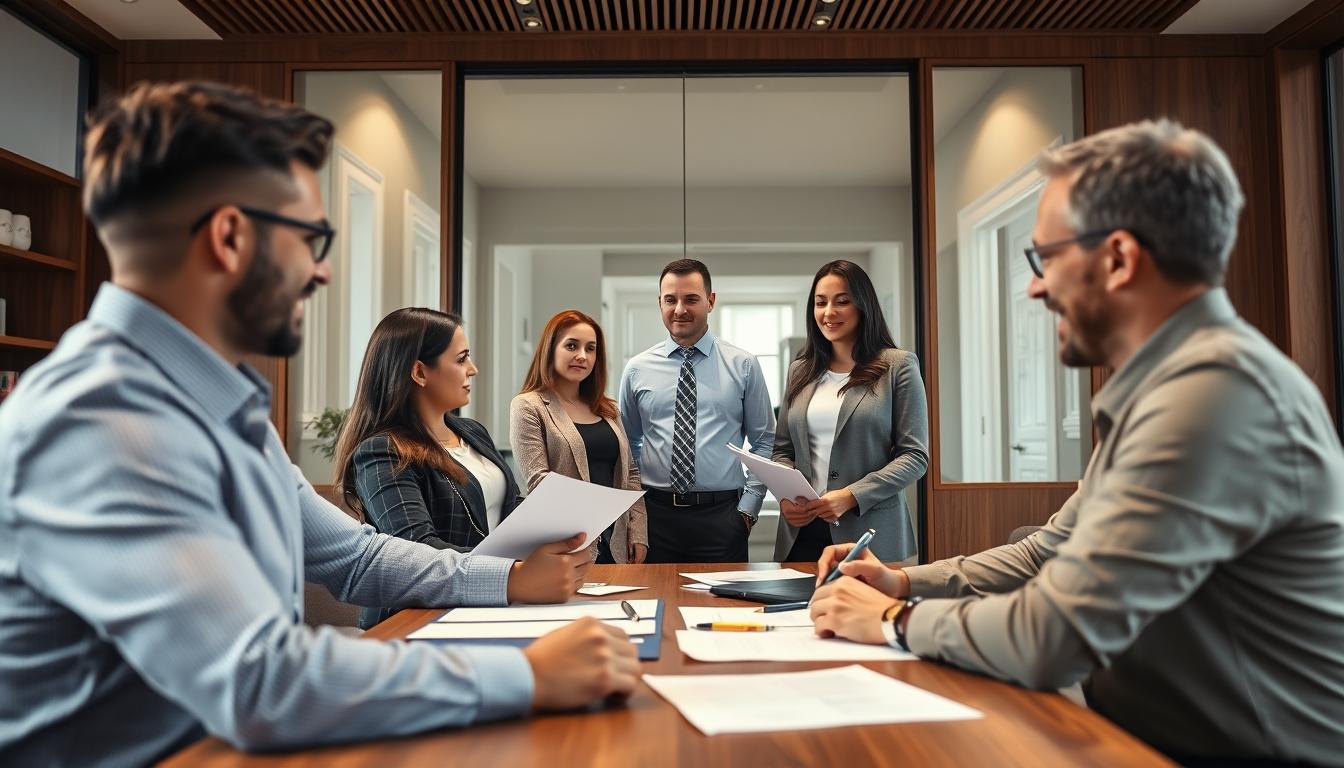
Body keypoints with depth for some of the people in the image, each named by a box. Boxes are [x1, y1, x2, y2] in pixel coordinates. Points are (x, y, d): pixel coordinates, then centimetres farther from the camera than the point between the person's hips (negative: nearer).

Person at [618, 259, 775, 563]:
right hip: (655, 513, 1)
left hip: (722, 514, -1)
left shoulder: (743, 365, 2)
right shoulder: (638, 369, 5)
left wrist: (749, 505, -2)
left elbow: (764, 441, 5)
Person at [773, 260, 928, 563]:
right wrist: (784, 494, -6)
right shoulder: (800, 370, 12)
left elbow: (915, 456, -7)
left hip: (869, 534, -3)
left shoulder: (898, 367, -2)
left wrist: (851, 496, -18)